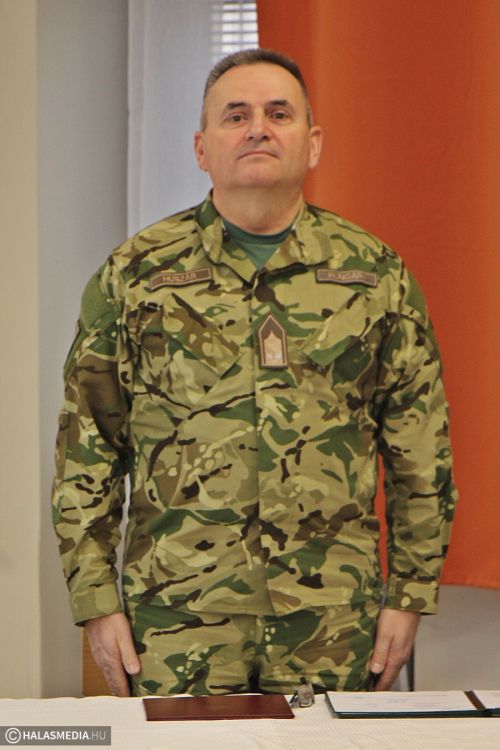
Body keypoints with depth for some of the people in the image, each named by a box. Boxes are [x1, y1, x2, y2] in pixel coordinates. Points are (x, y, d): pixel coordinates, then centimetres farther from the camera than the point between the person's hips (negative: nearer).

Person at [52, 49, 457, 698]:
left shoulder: (375, 273, 6)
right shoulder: (136, 274, 4)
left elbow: (422, 449, 8)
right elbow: (86, 446, 5)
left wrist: (410, 593, 5)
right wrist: (97, 600, 0)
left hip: (334, 618, 1)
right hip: (177, 620, 0)